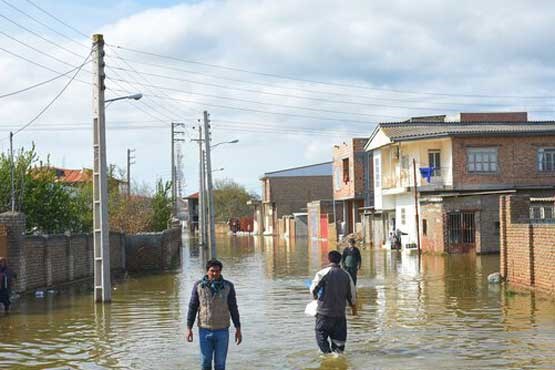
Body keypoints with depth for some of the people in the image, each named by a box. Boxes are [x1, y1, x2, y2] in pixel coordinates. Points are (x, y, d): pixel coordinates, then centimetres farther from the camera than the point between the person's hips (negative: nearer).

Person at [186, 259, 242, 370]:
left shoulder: (228, 286, -7)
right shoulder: (198, 285, -6)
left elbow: (233, 308, -1)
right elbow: (192, 307, -1)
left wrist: (238, 329, -3)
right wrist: (189, 329, -4)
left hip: (222, 331, 0)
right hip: (204, 331, 0)